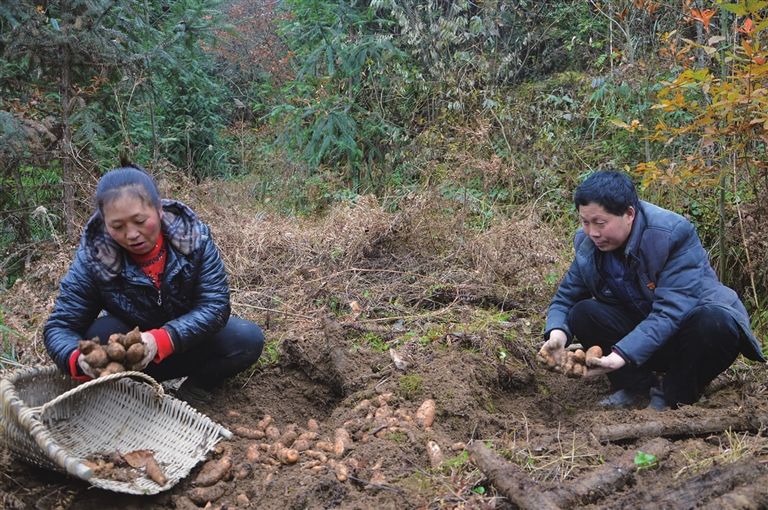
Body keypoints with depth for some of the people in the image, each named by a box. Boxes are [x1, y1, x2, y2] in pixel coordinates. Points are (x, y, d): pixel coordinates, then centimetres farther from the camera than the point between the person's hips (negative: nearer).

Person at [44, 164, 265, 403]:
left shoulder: (192, 235, -20)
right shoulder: (93, 256, -21)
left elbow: (215, 305, -23)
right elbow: (59, 328, -19)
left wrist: (161, 339, -40)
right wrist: (80, 359, -43)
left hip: (188, 344, 1)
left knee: (248, 338, -22)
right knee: (100, 333, -30)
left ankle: (195, 388, 0)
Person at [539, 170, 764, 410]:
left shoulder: (674, 234, -26)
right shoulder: (588, 245, -8)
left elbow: (669, 313, -33)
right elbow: (565, 299, -3)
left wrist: (622, 354, -45)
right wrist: (557, 333, -27)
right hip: (640, 330, 4)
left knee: (716, 322, -38)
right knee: (582, 313, -20)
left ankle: (674, 397, -12)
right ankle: (639, 387, -6)